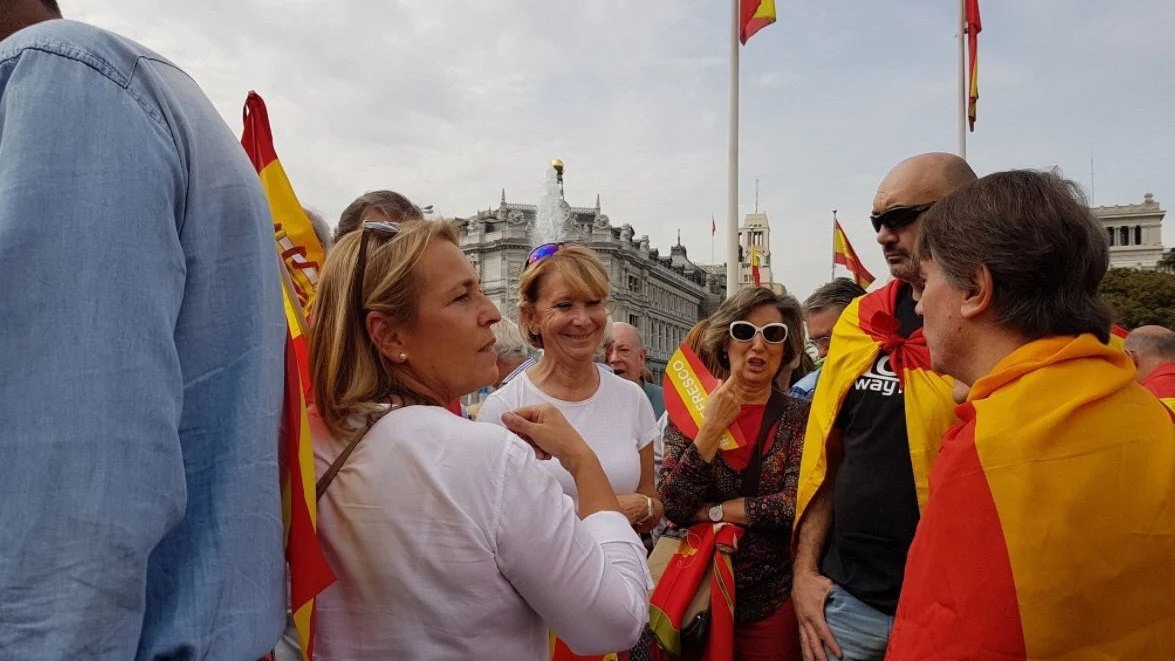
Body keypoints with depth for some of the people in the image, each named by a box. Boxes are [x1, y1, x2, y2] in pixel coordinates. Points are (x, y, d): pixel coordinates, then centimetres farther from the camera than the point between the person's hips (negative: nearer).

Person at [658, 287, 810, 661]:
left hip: (772, 598, -1)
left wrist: (711, 511, -14)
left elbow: (797, 505, -18)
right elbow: (672, 507, -12)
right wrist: (711, 428, -19)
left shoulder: (799, 417, -5)